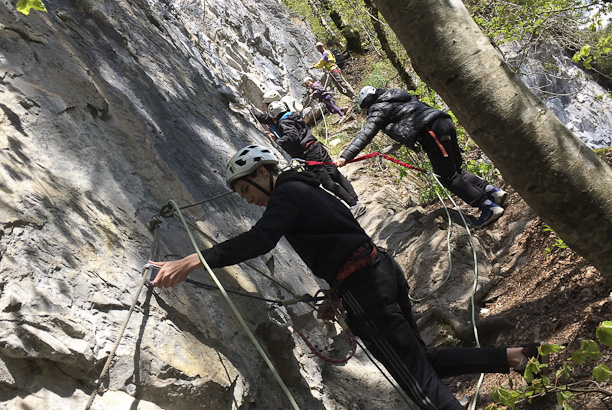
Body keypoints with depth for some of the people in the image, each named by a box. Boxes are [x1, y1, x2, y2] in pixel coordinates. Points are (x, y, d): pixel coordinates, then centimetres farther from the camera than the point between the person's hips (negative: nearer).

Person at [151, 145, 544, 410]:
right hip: (384, 267, 10)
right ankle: (512, 356, 18)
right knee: (425, 360, 19)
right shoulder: (306, 190, 24)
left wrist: (194, 260, -29)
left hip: (366, 287, -10)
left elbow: (259, 240, -25)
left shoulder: (287, 194, -6)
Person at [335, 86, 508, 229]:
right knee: (454, 168, 18)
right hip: (445, 121, 9)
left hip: (431, 130, -9)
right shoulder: (398, 96, 31)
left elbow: (364, 135, -3)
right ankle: (491, 191, 13)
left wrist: (345, 156, -6)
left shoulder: (379, 109, 6)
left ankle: (489, 207, -7)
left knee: (447, 176, -5)